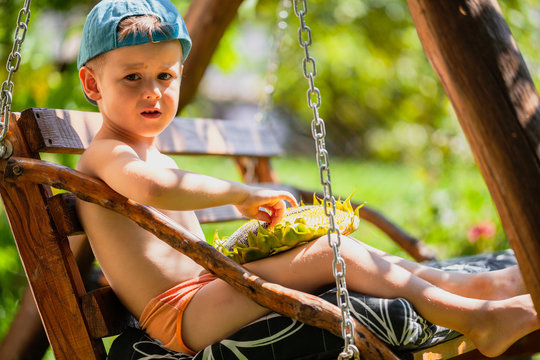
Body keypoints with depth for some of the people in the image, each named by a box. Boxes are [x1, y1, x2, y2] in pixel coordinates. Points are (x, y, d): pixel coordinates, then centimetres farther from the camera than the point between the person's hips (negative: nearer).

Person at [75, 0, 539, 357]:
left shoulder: (155, 157, 22)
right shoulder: (107, 155, -11)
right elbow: (156, 188, -37)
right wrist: (242, 193, -25)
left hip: (204, 294, 10)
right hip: (180, 316, -10)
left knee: (360, 257, 2)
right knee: (332, 254, -20)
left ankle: (480, 284, 0)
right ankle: (477, 320, -18)